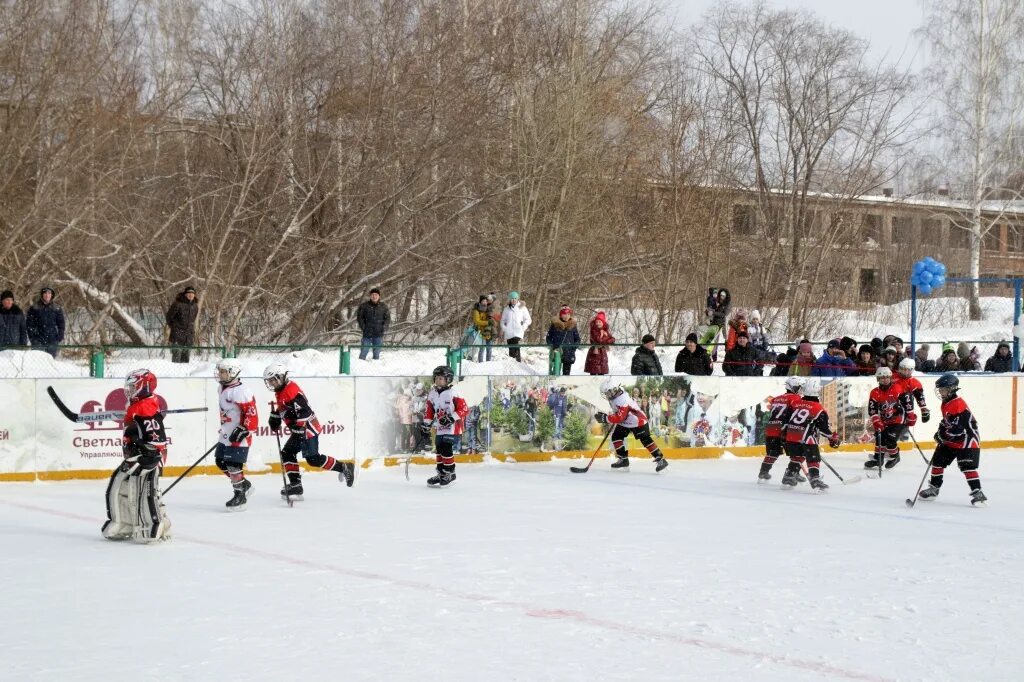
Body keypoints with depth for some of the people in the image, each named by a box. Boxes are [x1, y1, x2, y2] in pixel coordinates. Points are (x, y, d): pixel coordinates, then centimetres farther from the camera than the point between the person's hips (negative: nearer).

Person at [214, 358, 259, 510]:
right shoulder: (222, 389, 11)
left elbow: (252, 414, -22)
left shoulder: (241, 391, -19)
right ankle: (245, 485, 27)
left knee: (233, 465, -11)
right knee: (221, 462, 13)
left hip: (238, 436, -10)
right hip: (226, 435, 10)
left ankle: (240, 496, -1)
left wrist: (243, 430, -26)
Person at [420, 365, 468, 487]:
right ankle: (441, 473, 20)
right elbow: (430, 410, 18)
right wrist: (426, 424, 12)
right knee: (439, 450, 9)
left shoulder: (453, 393, -15)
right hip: (439, 428, 8)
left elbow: (464, 409, -17)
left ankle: (450, 474, -1)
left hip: (453, 428, -8)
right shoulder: (432, 394, 8)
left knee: (447, 450, -13)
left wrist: (452, 417, -24)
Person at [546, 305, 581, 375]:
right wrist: (551, 346, -4)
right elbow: (549, 337, 9)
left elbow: (577, 339, 11)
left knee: (566, 373, 2)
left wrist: (574, 348, -4)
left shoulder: (572, 325, 5)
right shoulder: (555, 324, 1)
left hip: (569, 353, 1)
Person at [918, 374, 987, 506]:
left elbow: (958, 426, -27)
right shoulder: (946, 404, 11)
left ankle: (977, 493, -18)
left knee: (968, 466, -18)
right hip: (951, 441, 10)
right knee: (938, 460, 13)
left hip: (966, 440, -10)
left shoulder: (959, 404, -22)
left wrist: (943, 435, -22)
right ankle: (934, 488, 26)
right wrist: (940, 432, 8)